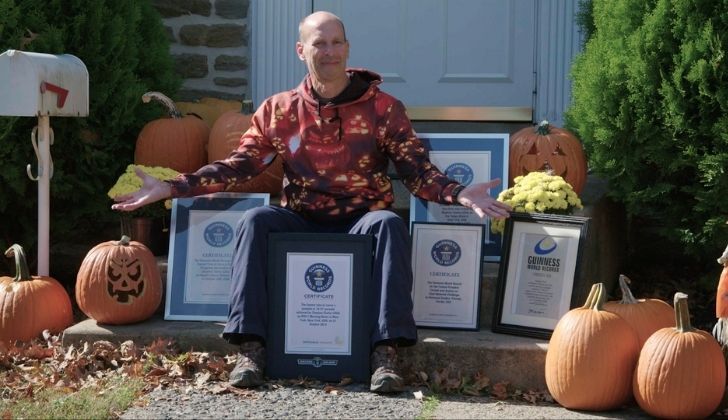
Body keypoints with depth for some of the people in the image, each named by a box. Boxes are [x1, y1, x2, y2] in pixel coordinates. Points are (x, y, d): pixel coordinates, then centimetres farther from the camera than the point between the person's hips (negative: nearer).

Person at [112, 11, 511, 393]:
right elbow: (238, 165, 0)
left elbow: (417, 171, -7)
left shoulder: (383, 107, -2)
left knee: (389, 223, -33)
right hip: (300, 221, 2)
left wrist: (459, 193, -28)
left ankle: (386, 350, -33)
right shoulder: (279, 109, 3)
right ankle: (251, 346, -26)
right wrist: (171, 187, -12)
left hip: (361, 220, -1)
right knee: (253, 220, -26)